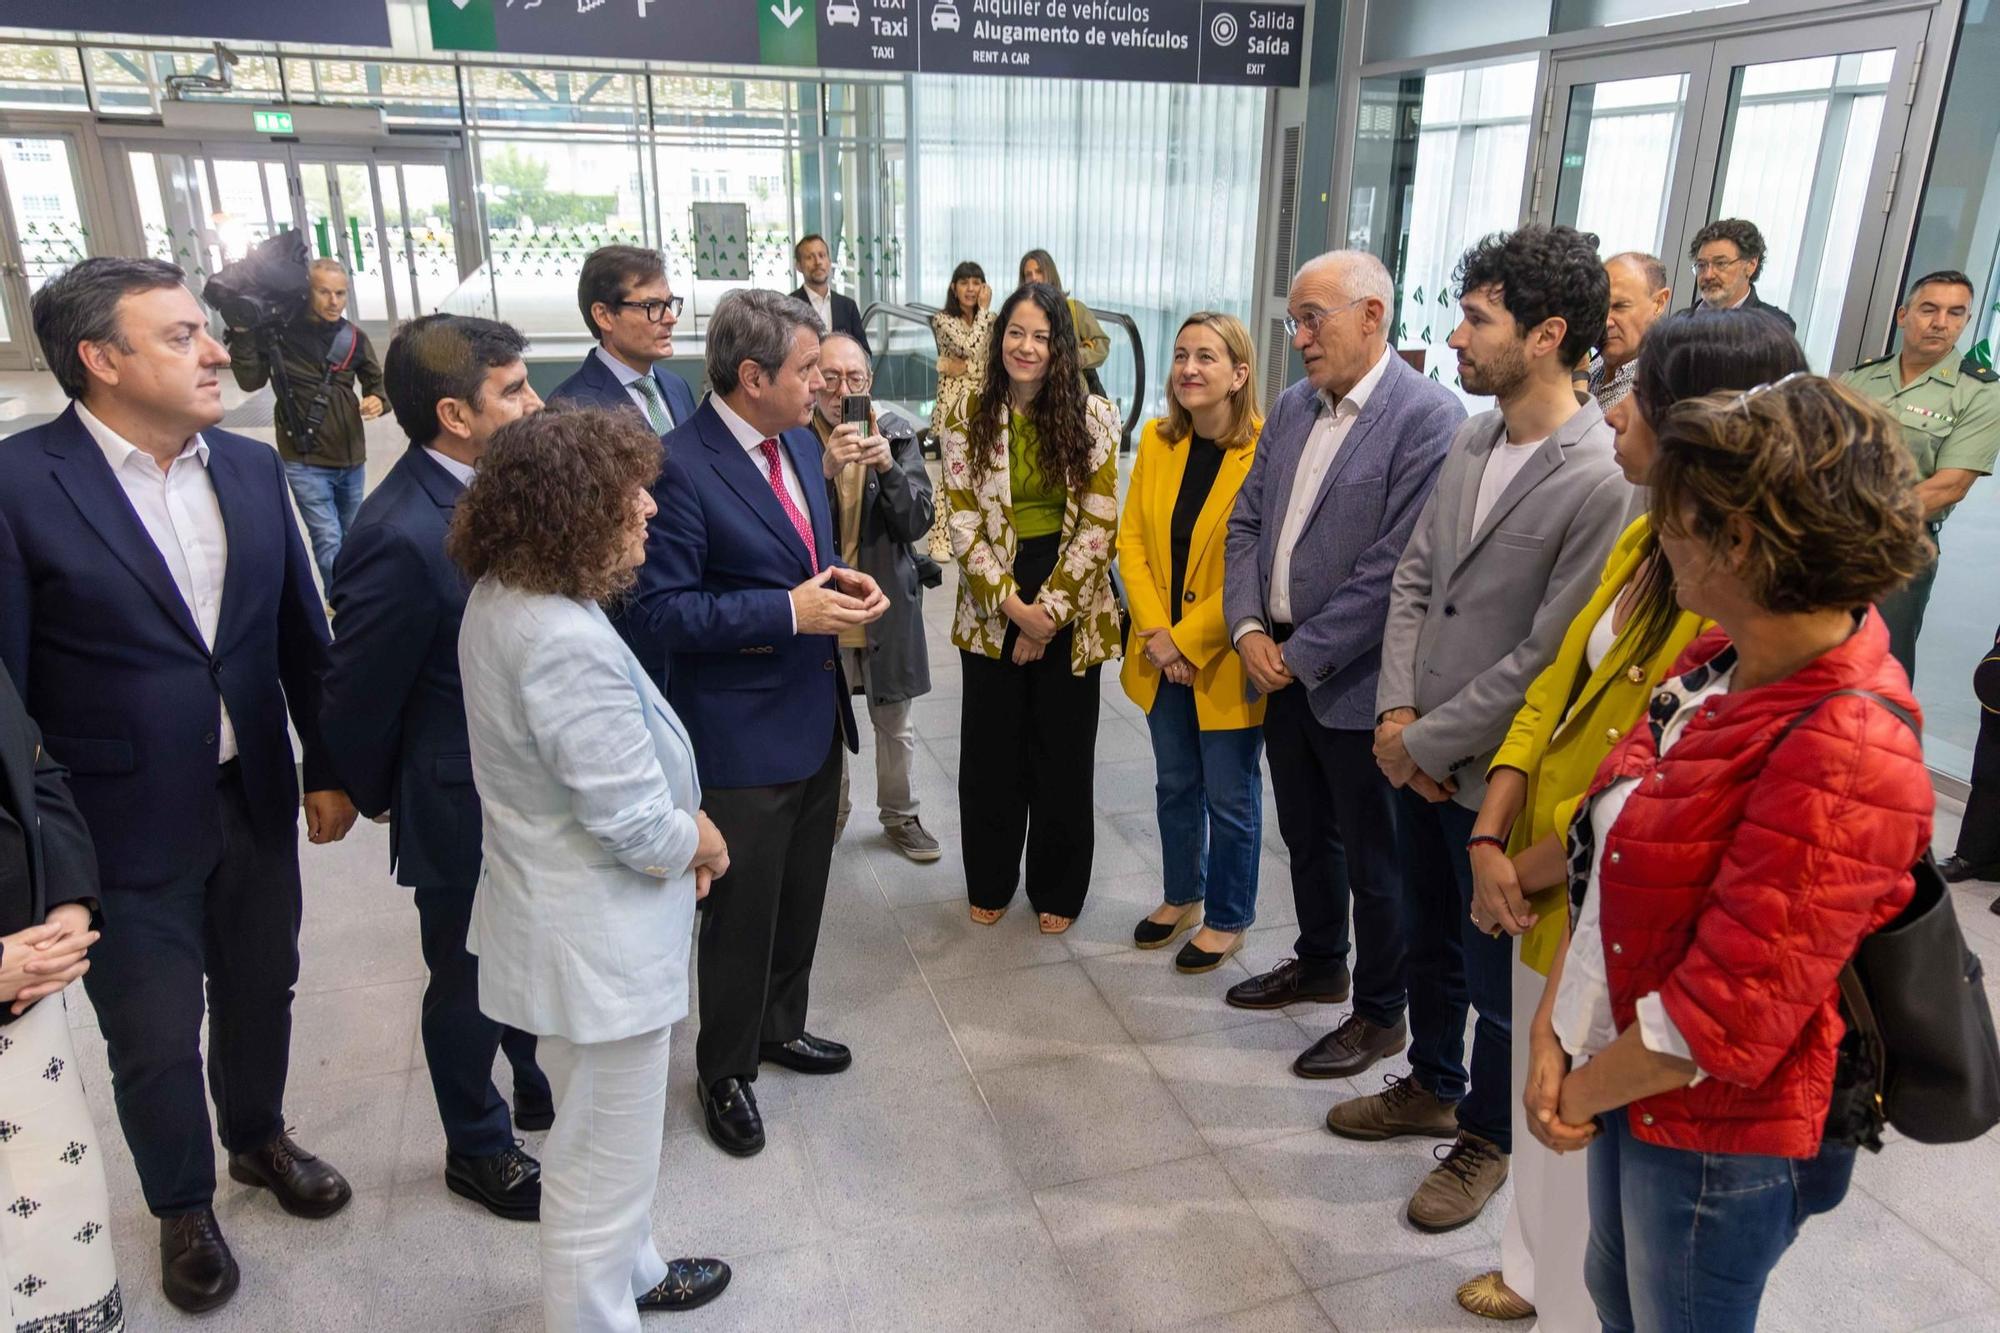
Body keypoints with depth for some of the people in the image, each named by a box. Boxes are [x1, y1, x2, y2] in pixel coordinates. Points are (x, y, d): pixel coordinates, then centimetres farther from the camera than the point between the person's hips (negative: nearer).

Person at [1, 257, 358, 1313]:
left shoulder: (252, 468, 0)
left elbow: (302, 632, 6)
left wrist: (328, 767, 8)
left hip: (256, 803, 5)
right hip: (125, 831, -4)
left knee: (261, 991, 23)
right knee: (153, 1042, 14)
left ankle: (259, 1138, 51)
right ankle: (182, 1207, 41)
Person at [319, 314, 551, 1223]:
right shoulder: (400, 536, -30)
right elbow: (358, 693, -18)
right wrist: (376, 798, -1)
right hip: (463, 812, -7)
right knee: (471, 985, 16)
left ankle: (542, 1089, 53)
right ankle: (477, 1150, 40)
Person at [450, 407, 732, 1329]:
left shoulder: (500, 597, -1)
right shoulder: (566, 644, -31)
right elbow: (636, 824, -28)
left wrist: (683, 817, -1)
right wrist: (700, 842, -8)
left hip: (559, 912, 11)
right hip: (599, 941, -10)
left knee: (603, 1139, 30)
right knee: (604, 1160, 12)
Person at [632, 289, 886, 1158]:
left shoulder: (799, 441, 4)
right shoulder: (681, 467, -21)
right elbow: (662, 608, -20)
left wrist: (843, 580, -4)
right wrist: (789, 611, -25)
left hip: (816, 712, 8)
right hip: (742, 729, -8)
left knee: (801, 892, 22)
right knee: (742, 908, 8)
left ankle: (780, 1025, 45)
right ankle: (725, 1071, 30)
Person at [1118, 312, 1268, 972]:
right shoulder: (1157, 439, 2)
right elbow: (1132, 539, 1)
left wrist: (1188, 640, -17)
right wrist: (1155, 632, -9)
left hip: (1226, 658, -5)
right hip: (1162, 652, 5)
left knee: (1230, 795, 10)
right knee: (1175, 784, 20)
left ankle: (1227, 920, 30)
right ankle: (1182, 896, 40)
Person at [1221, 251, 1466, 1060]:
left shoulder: (1427, 417, -16)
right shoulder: (1292, 407, 8)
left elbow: (1396, 566, -21)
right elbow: (1247, 521, 10)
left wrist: (1300, 655, -17)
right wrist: (1249, 628, -3)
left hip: (1356, 681, -7)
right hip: (1280, 664, 7)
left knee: (1374, 858, 9)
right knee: (1306, 833, 22)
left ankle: (1380, 1015, 29)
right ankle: (1321, 963, 44)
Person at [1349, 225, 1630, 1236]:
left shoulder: (1605, 481, -23)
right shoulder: (1472, 439, 2)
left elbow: (1549, 657, -23)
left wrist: (1428, 741, -15)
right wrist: (1396, 712, -5)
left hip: (1500, 777, -7)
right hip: (1417, 758, 7)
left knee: (1495, 976, 14)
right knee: (1428, 944, 25)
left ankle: (1485, 1136, 38)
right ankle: (1431, 1087, 48)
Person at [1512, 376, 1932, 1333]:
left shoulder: (1847, 757, -30)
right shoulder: (1720, 663, -3)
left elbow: (1724, 1014, -27)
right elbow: (1619, 853, 1)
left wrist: (1579, 1091, -12)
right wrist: (1552, 1026, -5)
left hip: (1718, 1135, -7)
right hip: (1626, 1084, 7)